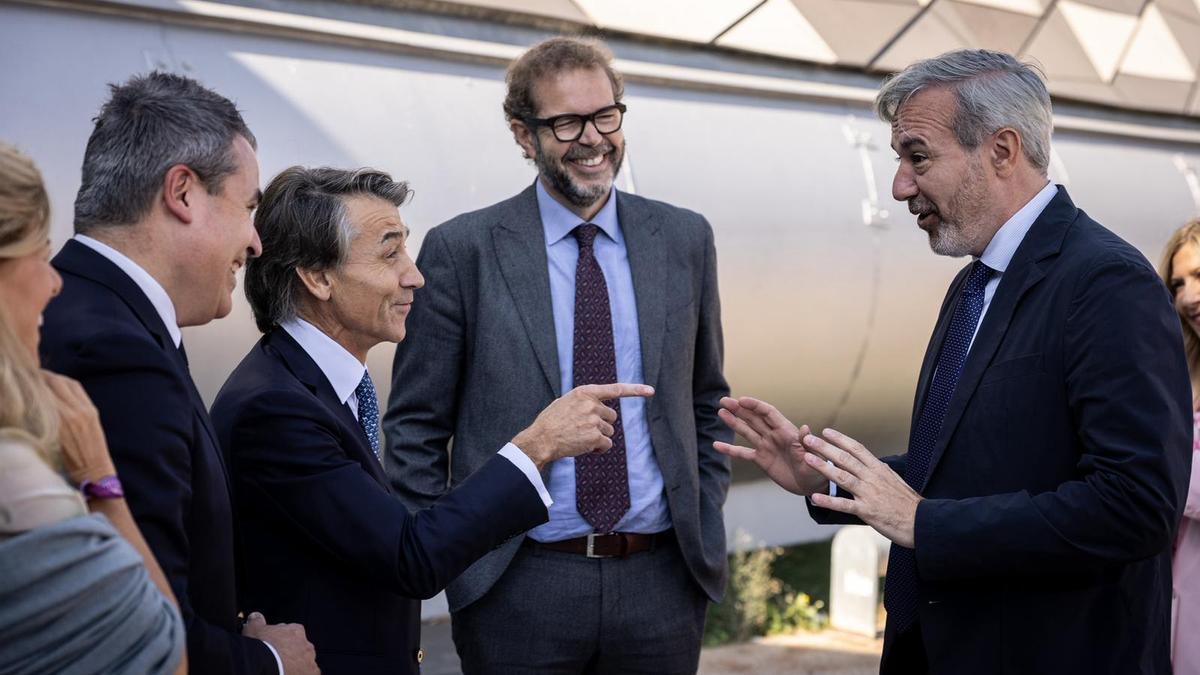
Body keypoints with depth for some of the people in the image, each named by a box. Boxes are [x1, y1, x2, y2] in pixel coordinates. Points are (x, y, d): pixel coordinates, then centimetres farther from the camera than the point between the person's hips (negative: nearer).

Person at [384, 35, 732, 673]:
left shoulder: (684, 239, 6)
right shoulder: (461, 250, -3)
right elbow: (416, 428, 0)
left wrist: (705, 524, 7)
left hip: (663, 582, 3)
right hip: (518, 590, -2)